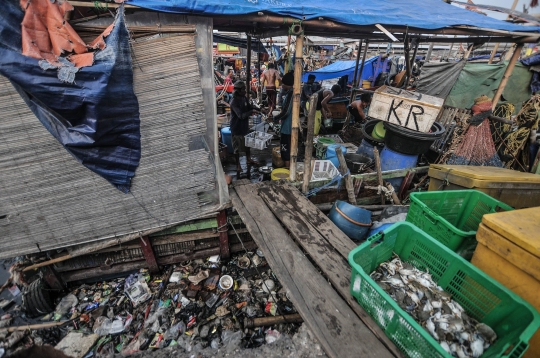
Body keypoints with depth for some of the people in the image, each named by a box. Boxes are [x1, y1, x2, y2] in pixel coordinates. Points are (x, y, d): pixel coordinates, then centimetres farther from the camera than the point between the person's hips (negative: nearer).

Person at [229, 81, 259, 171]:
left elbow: (250, 108, 10)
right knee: (237, 147, 6)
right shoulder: (234, 102, -24)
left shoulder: (244, 98, 2)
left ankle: (248, 159, 40)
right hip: (237, 128, -8)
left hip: (245, 126, 8)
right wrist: (251, 112, -31)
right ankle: (238, 164, 21)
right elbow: (241, 115, -31)